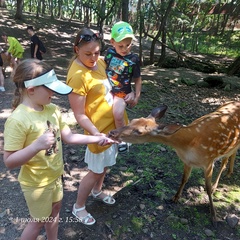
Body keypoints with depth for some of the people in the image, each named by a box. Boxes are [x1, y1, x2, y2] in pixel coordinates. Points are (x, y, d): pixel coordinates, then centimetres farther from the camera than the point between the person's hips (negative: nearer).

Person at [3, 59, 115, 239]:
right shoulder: (18, 120, -29)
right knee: (39, 220, 15)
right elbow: (9, 161, -25)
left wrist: (97, 139, -9)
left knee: (55, 209, 26)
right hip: (36, 183, -7)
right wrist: (37, 145, -39)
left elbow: (68, 137, -1)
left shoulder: (52, 109, -7)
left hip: (55, 175, 7)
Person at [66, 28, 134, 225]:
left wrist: (129, 93, 0)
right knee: (96, 170, 9)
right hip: (99, 129, -8)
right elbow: (79, 114, -23)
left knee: (106, 164, 25)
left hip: (113, 123, 8)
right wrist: (96, 134, -33)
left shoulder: (100, 61, -2)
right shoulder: (77, 76, -26)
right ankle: (79, 207, 33)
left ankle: (97, 191, 52)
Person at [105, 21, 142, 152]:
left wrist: (137, 96, 0)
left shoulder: (134, 59, -13)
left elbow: (137, 79, -3)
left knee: (118, 115, -23)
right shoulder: (110, 52, -6)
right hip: (107, 89, 5)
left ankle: (122, 138, 3)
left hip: (122, 92, -5)